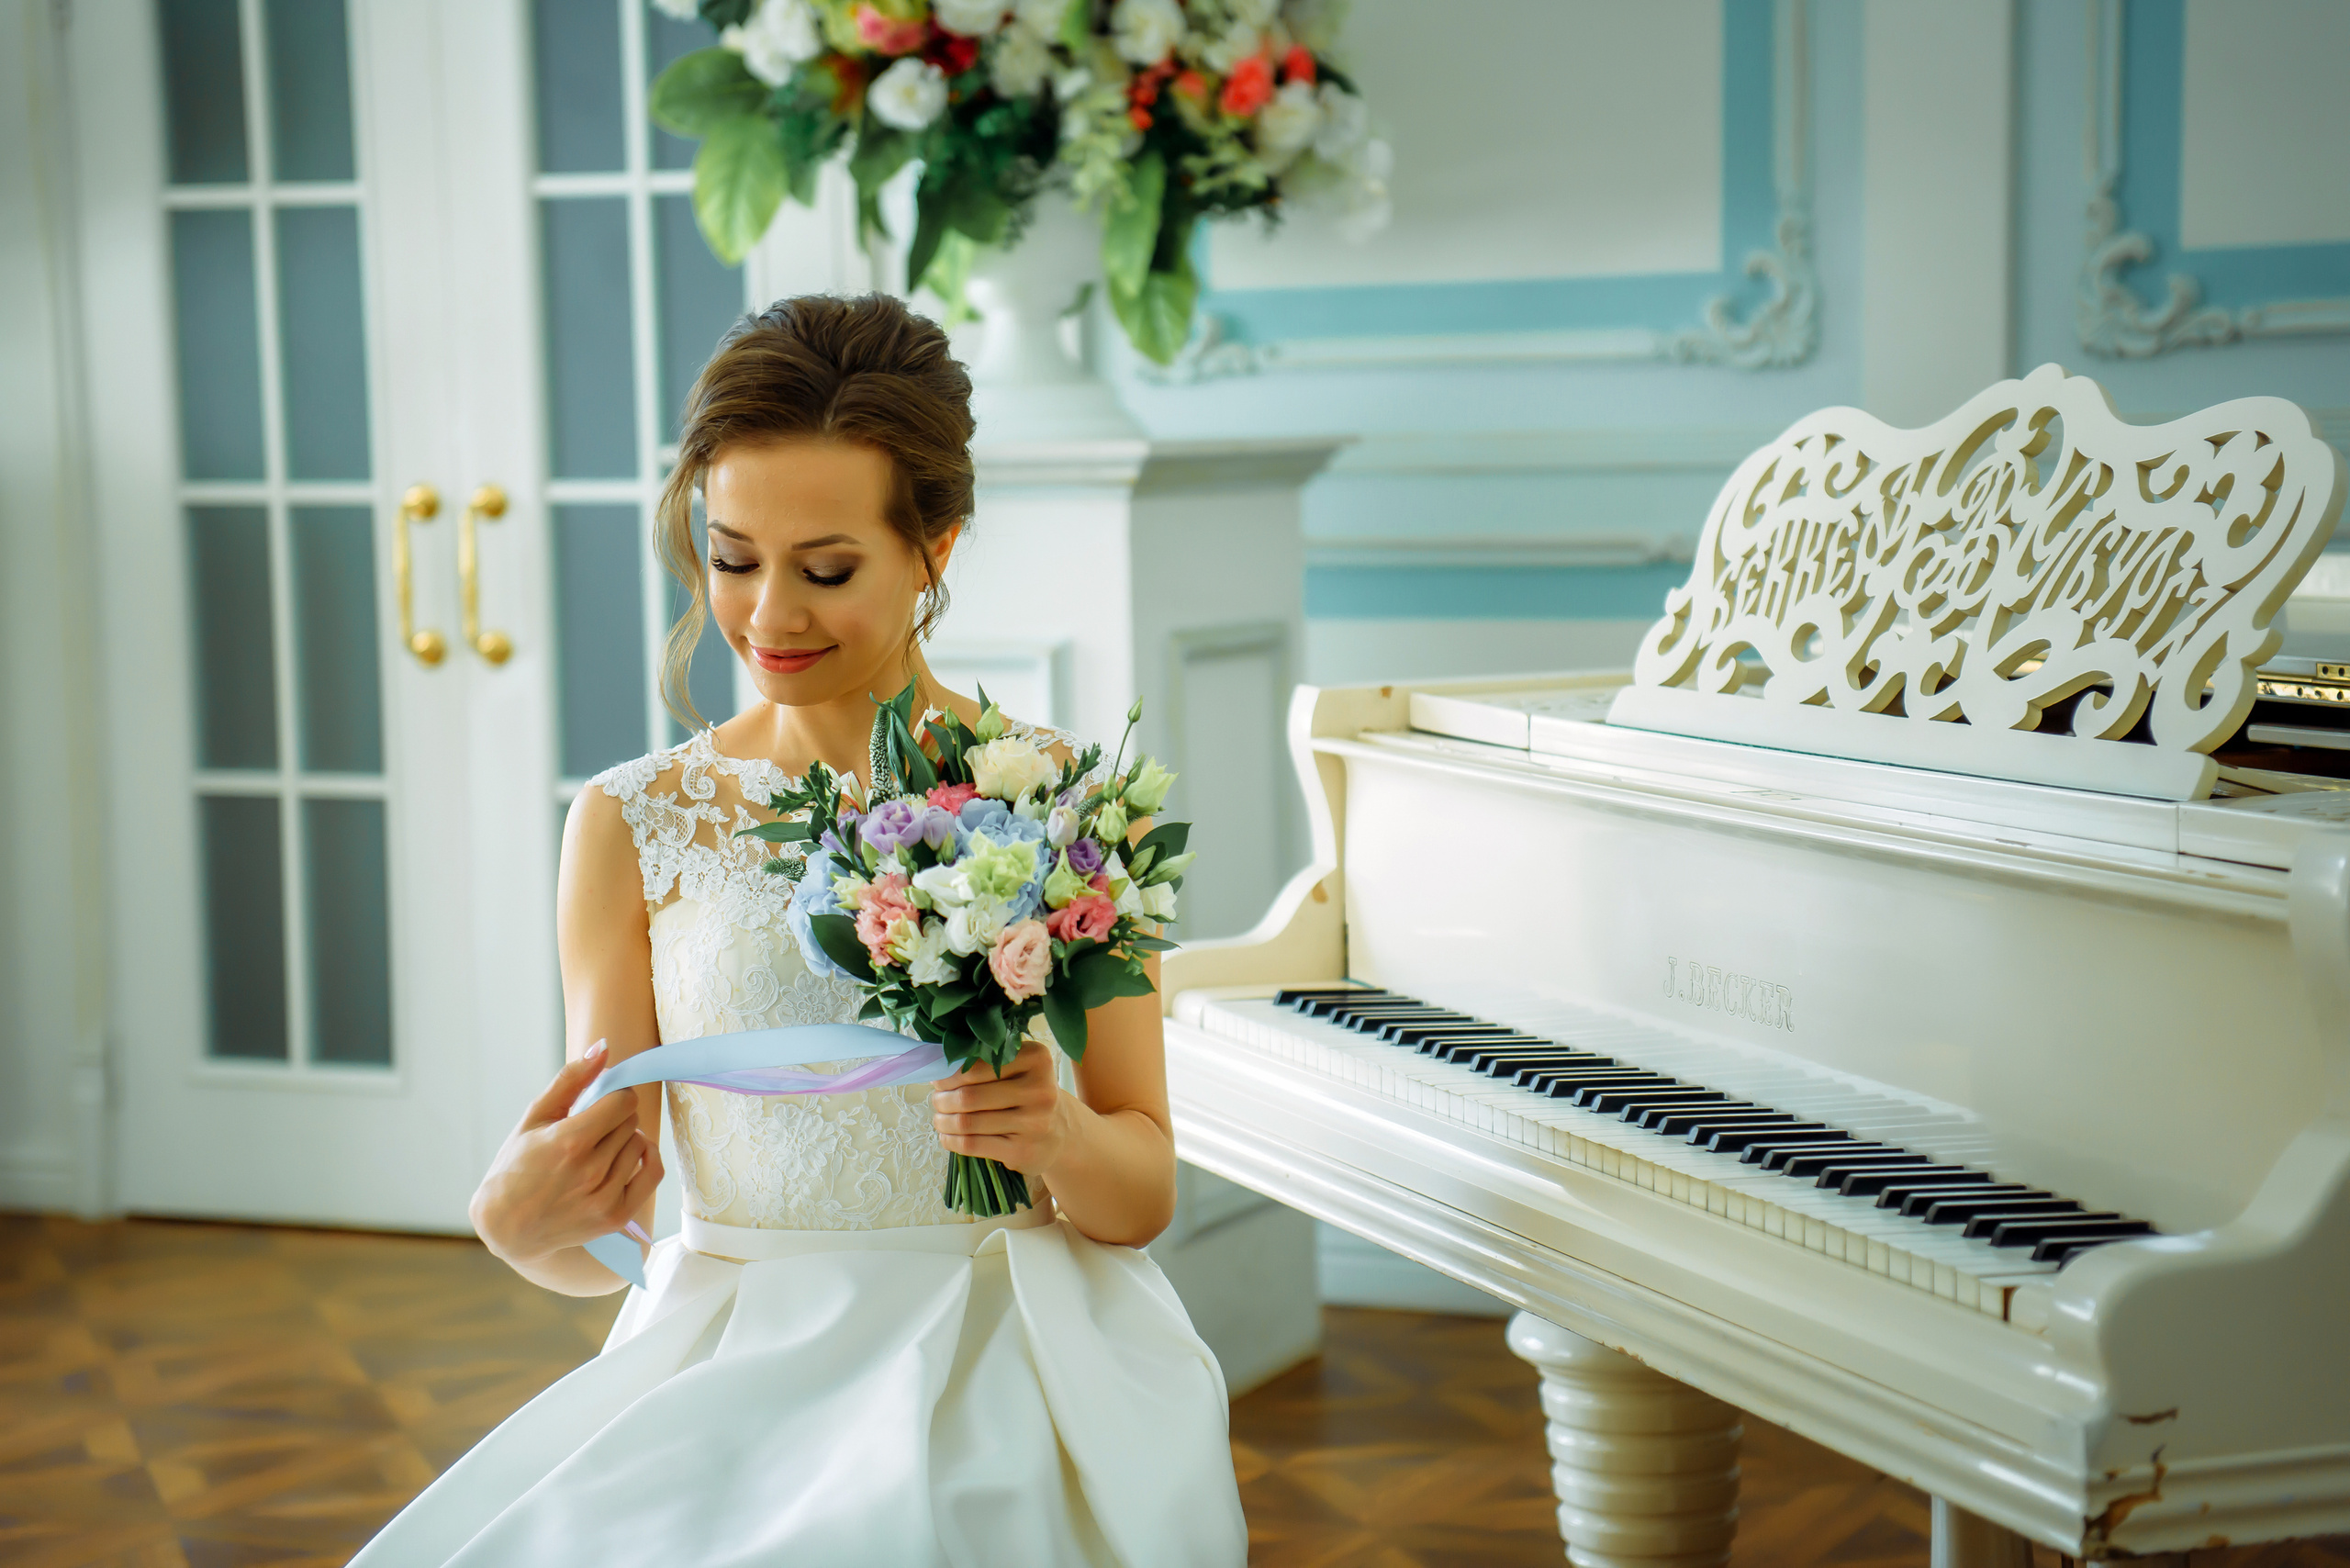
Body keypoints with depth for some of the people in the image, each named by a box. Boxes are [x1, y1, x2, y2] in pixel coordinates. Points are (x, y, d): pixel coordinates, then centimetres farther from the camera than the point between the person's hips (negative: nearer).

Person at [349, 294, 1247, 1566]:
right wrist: (522, 1222, -20)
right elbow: (604, 1233, 4)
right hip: (729, 1351, 3)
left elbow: (1144, 1198, 5)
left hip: (1009, 1359, -2)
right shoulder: (633, 825, 8)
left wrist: (1058, 1138, -17)